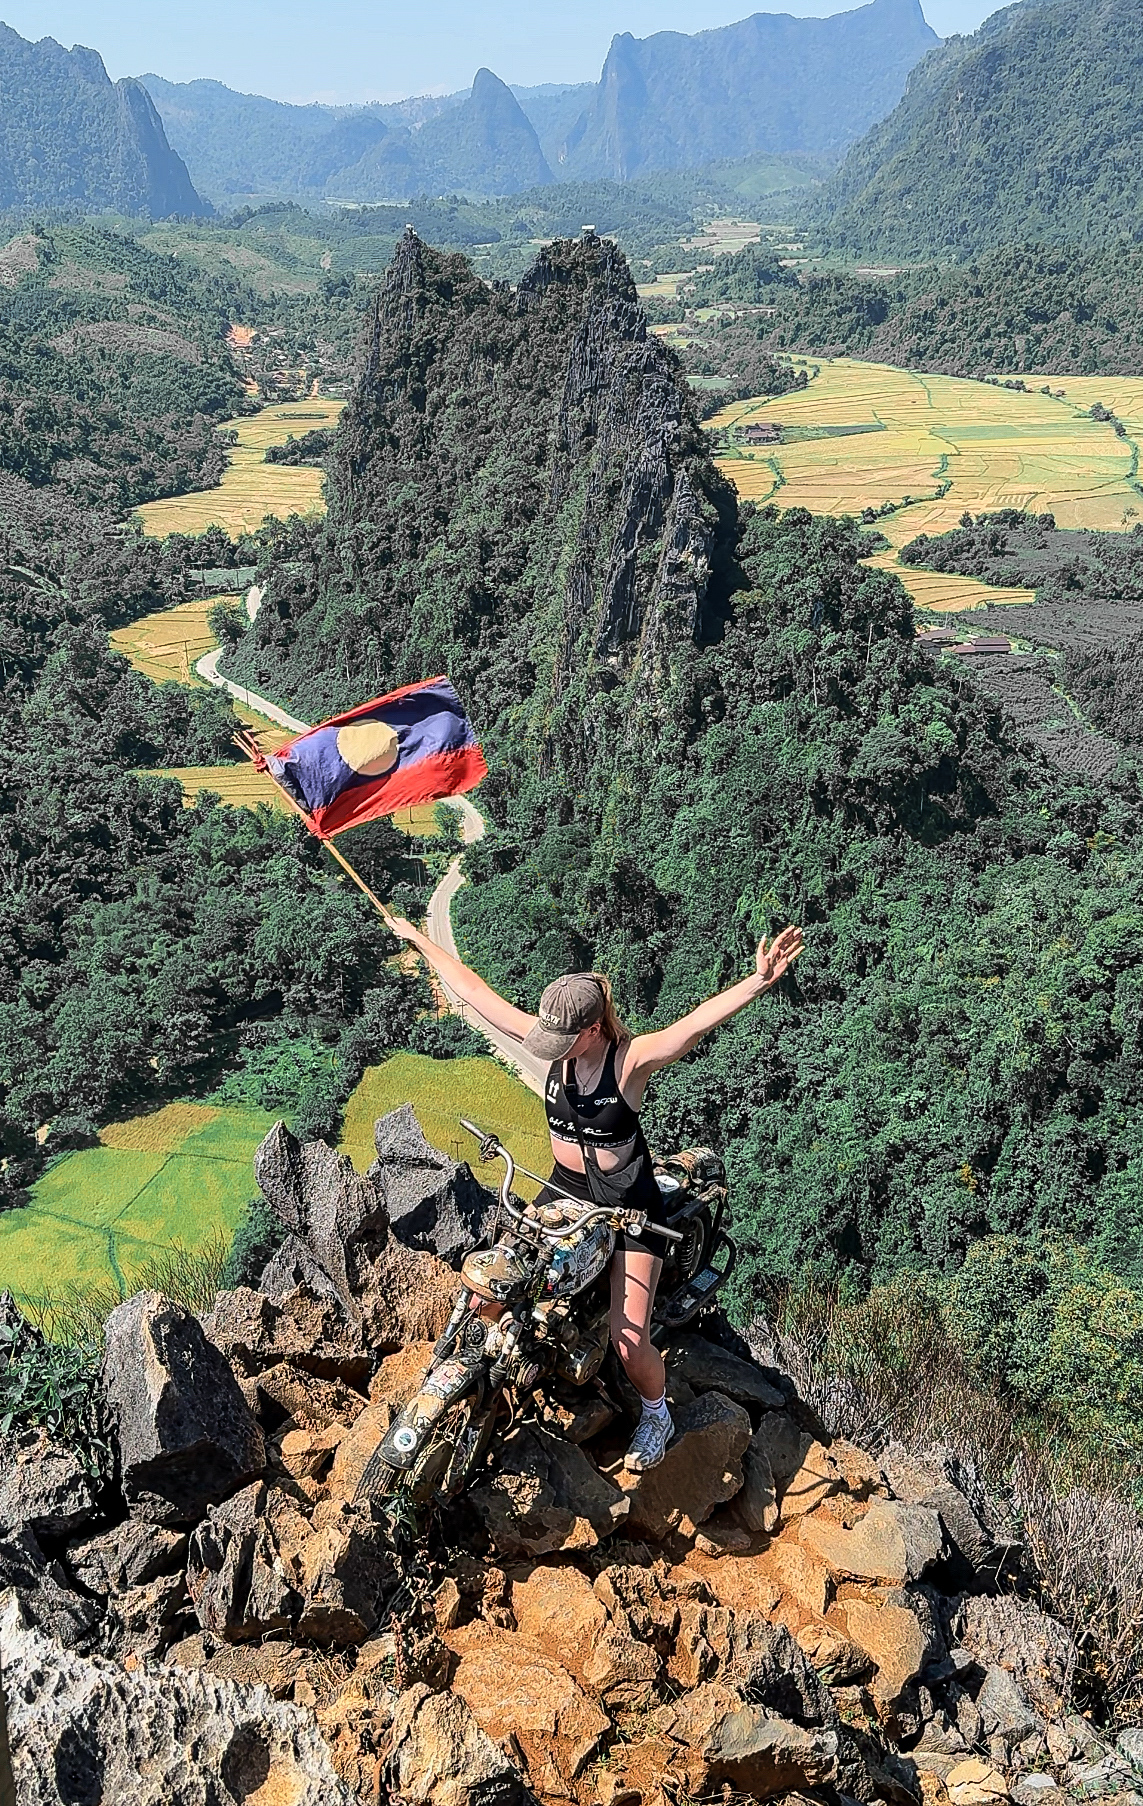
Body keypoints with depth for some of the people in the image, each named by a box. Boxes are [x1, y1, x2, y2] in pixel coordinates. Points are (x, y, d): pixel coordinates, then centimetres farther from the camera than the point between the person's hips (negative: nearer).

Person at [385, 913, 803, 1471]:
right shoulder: (550, 1037, -11)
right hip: (563, 1192, 5)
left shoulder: (632, 1058, -23)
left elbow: (699, 1020, -40)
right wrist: (421, 941, 1)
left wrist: (759, 981, -57)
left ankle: (656, 1415, 25)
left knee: (629, 1340, -9)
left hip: (628, 1205, -5)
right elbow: (476, 992, -4)